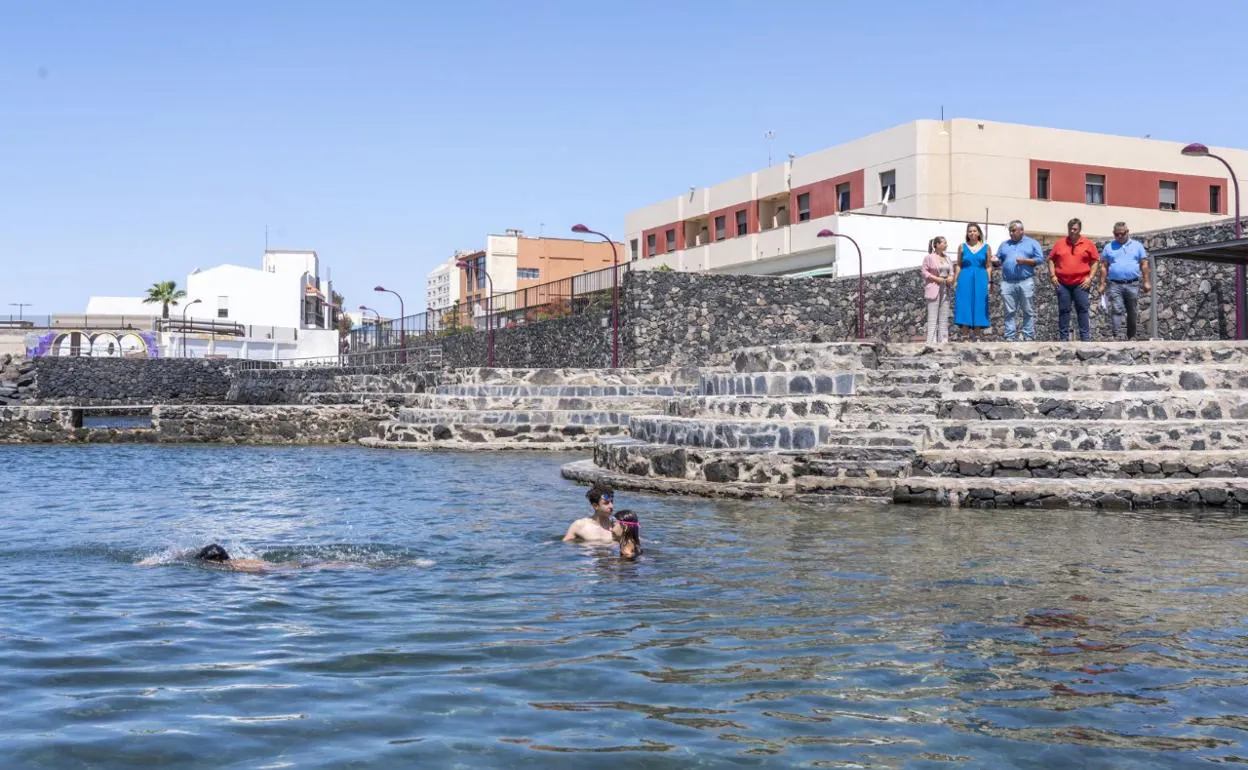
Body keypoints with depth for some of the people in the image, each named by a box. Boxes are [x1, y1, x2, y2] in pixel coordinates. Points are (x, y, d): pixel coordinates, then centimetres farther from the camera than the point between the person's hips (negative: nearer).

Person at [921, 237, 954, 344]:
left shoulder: (947, 257, 15)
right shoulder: (929, 257, -4)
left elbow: (951, 271, 19)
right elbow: (925, 272, -7)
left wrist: (951, 277, -2)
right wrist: (936, 278, -16)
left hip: (945, 289, 7)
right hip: (933, 288, -7)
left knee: (944, 316, 6)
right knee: (933, 316, -7)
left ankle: (943, 340, 9)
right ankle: (932, 341, -7)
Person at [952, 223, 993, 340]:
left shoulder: (986, 248, 6)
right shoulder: (962, 247, 6)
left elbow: (988, 267, 6)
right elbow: (958, 265, 7)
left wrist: (989, 282, 0)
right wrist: (955, 280, 1)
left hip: (980, 279, 0)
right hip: (965, 279, 0)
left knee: (978, 305, 1)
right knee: (965, 306, -3)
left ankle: (977, 334, 6)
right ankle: (966, 334, 1)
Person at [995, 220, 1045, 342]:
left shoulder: (1032, 243, 10)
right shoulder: (1005, 245, 20)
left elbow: (1040, 259, 1)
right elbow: (999, 260, 17)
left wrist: (1025, 261, -11)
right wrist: (996, 261, -6)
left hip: (1026, 282, -2)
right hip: (1008, 283, 2)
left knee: (1028, 312, -1)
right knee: (1009, 312, -1)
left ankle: (1028, 336, 1)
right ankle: (1010, 337, 0)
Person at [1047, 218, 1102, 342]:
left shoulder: (1088, 244, 4)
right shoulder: (1059, 244, 8)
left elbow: (1095, 261, 4)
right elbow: (1051, 260, 12)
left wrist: (1090, 278, -5)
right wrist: (1053, 276, 1)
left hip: (1081, 284, -2)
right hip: (1062, 284, 2)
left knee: (1082, 310, -1)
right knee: (1063, 311, 4)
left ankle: (1085, 338, 2)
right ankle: (1063, 338, 9)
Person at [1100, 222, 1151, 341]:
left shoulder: (1137, 246, 11)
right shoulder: (1109, 247, 10)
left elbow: (1144, 265, 8)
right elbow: (1104, 267, 8)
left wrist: (1146, 282, 0)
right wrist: (1102, 284, 2)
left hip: (1133, 284, 1)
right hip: (1115, 285, -1)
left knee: (1132, 313, 6)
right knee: (1117, 310, -13)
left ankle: (1131, 337, 15)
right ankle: (1117, 336, -19)